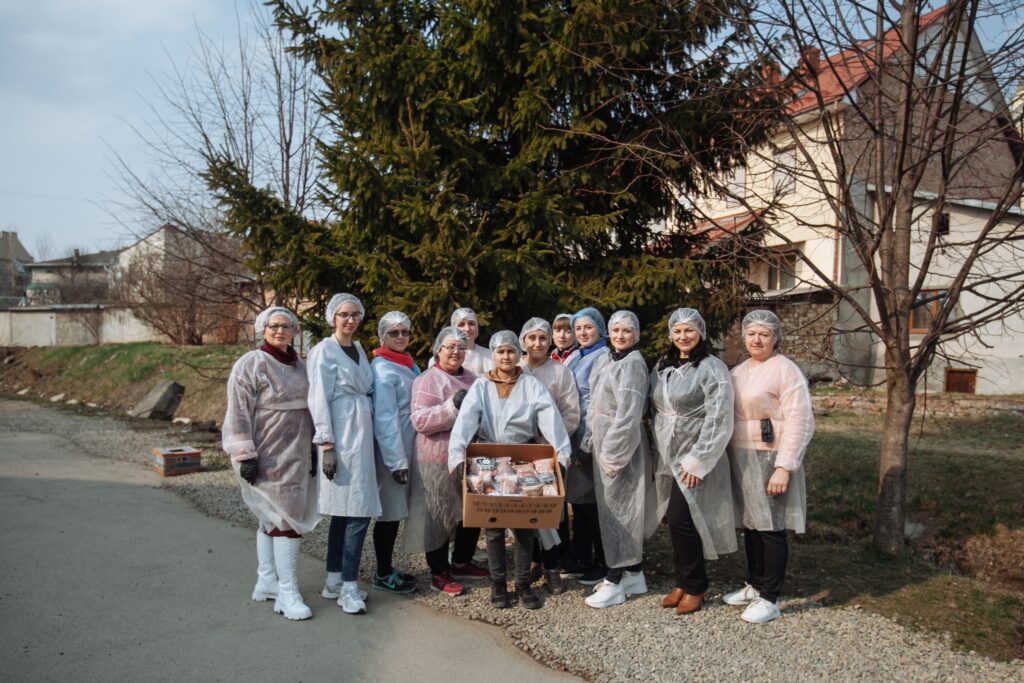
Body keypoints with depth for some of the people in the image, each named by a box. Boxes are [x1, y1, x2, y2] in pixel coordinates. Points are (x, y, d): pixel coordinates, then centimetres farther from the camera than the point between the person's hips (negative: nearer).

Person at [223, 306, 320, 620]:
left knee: (273, 518, 15)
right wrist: (245, 456, -18)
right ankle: (288, 593, -2)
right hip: (269, 457, -7)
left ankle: (266, 581, 26)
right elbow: (238, 414, -14)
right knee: (287, 518, -8)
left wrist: (313, 448, 18)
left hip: (295, 454, 7)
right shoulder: (250, 364, -10)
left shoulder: (299, 365, 12)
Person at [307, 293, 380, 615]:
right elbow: (319, 400, -11)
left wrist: (365, 436, 14)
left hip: (361, 434, 8)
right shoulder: (324, 351, -7)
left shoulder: (358, 349, 16)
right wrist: (326, 445, -16)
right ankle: (348, 587, 0)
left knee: (345, 510, 11)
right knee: (358, 512, -9)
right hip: (342, 437, -8)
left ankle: (334, 581, 20)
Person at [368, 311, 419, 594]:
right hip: (391, 451, -8)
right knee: (389, 512, 1)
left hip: (408, 446, 8)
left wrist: (406, 456, 16)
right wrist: (397, 461, -20)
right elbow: (385, 418, -19)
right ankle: (383, 575, 14)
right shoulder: (382, 369, -15)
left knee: (396, 511, 15)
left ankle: (387, 568, 27)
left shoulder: (408, 364, 12)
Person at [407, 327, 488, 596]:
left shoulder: (471, 379, 13)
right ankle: (439, 573, 15)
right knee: (440, 515, 2)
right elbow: (420, 421, -19)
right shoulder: (427, 380, -8)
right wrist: (452, 406, -27)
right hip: (439, 460, -7)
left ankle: (461, 563, 32)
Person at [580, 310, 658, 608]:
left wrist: (613, 454, -21)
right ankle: (634, 574, 22)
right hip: (606, 443, 9)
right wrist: (591, 440, 10)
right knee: (619, 510, 13)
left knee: (617, 510, -4)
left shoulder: (632, 363, -14)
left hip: (621, 445, -9)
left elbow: (628, 414, -21)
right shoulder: (615, 361, 15)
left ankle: (615, 581, 3)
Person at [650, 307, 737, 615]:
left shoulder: (712, 368, -10)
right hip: (669, 456, 6)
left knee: (683, 520, -8)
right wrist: (661, 452, 11)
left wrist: (697, 461, -17)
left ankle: (694, 586, 10)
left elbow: (718, 421, -15)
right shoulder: (663, 367, 10)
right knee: (675, 521, 9)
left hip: (695, 457, -6)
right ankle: (683, 581, 23)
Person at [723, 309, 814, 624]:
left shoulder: (785, 370, -10)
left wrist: (784, 468, -21)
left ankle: (770, 599, 9)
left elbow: (799, 423, -16)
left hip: (770, 460, -7)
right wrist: (728, 458, 10)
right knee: (750, 525, 14)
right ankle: (754, 585, 27)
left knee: (771, 529, 0)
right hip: (741, 460, 7)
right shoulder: (738, 371, 12)